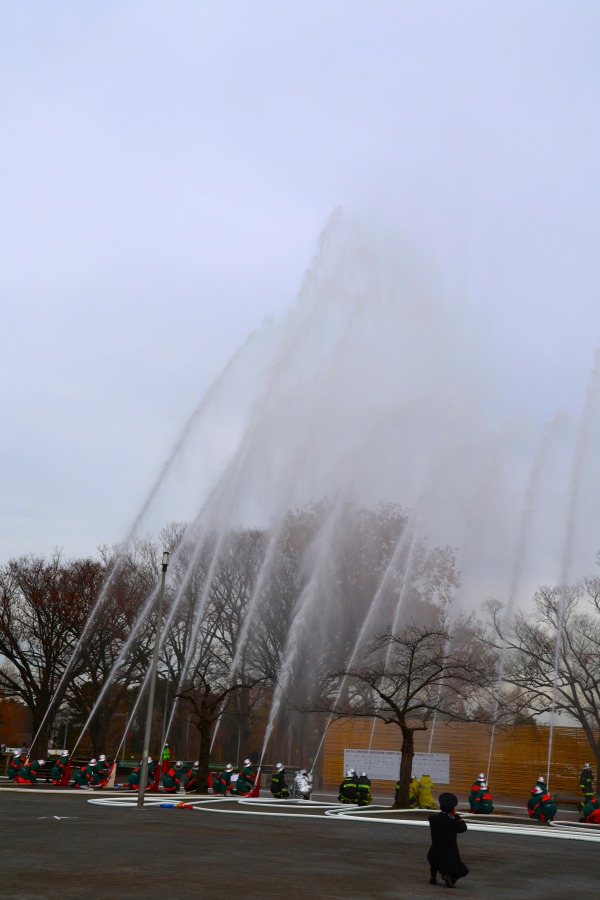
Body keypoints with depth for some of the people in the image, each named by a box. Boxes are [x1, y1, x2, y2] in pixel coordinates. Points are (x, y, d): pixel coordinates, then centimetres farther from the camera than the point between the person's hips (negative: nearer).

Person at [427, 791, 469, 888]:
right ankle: (450, 877, -6)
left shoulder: (432, 819, -10)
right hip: (450, 860, -3)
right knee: (463, 871, 21)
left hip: (434, 858, 3)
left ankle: (433, 876, 27)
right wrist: (456, 815, 6)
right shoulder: (453, 822, -20)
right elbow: (463, 828, 0)